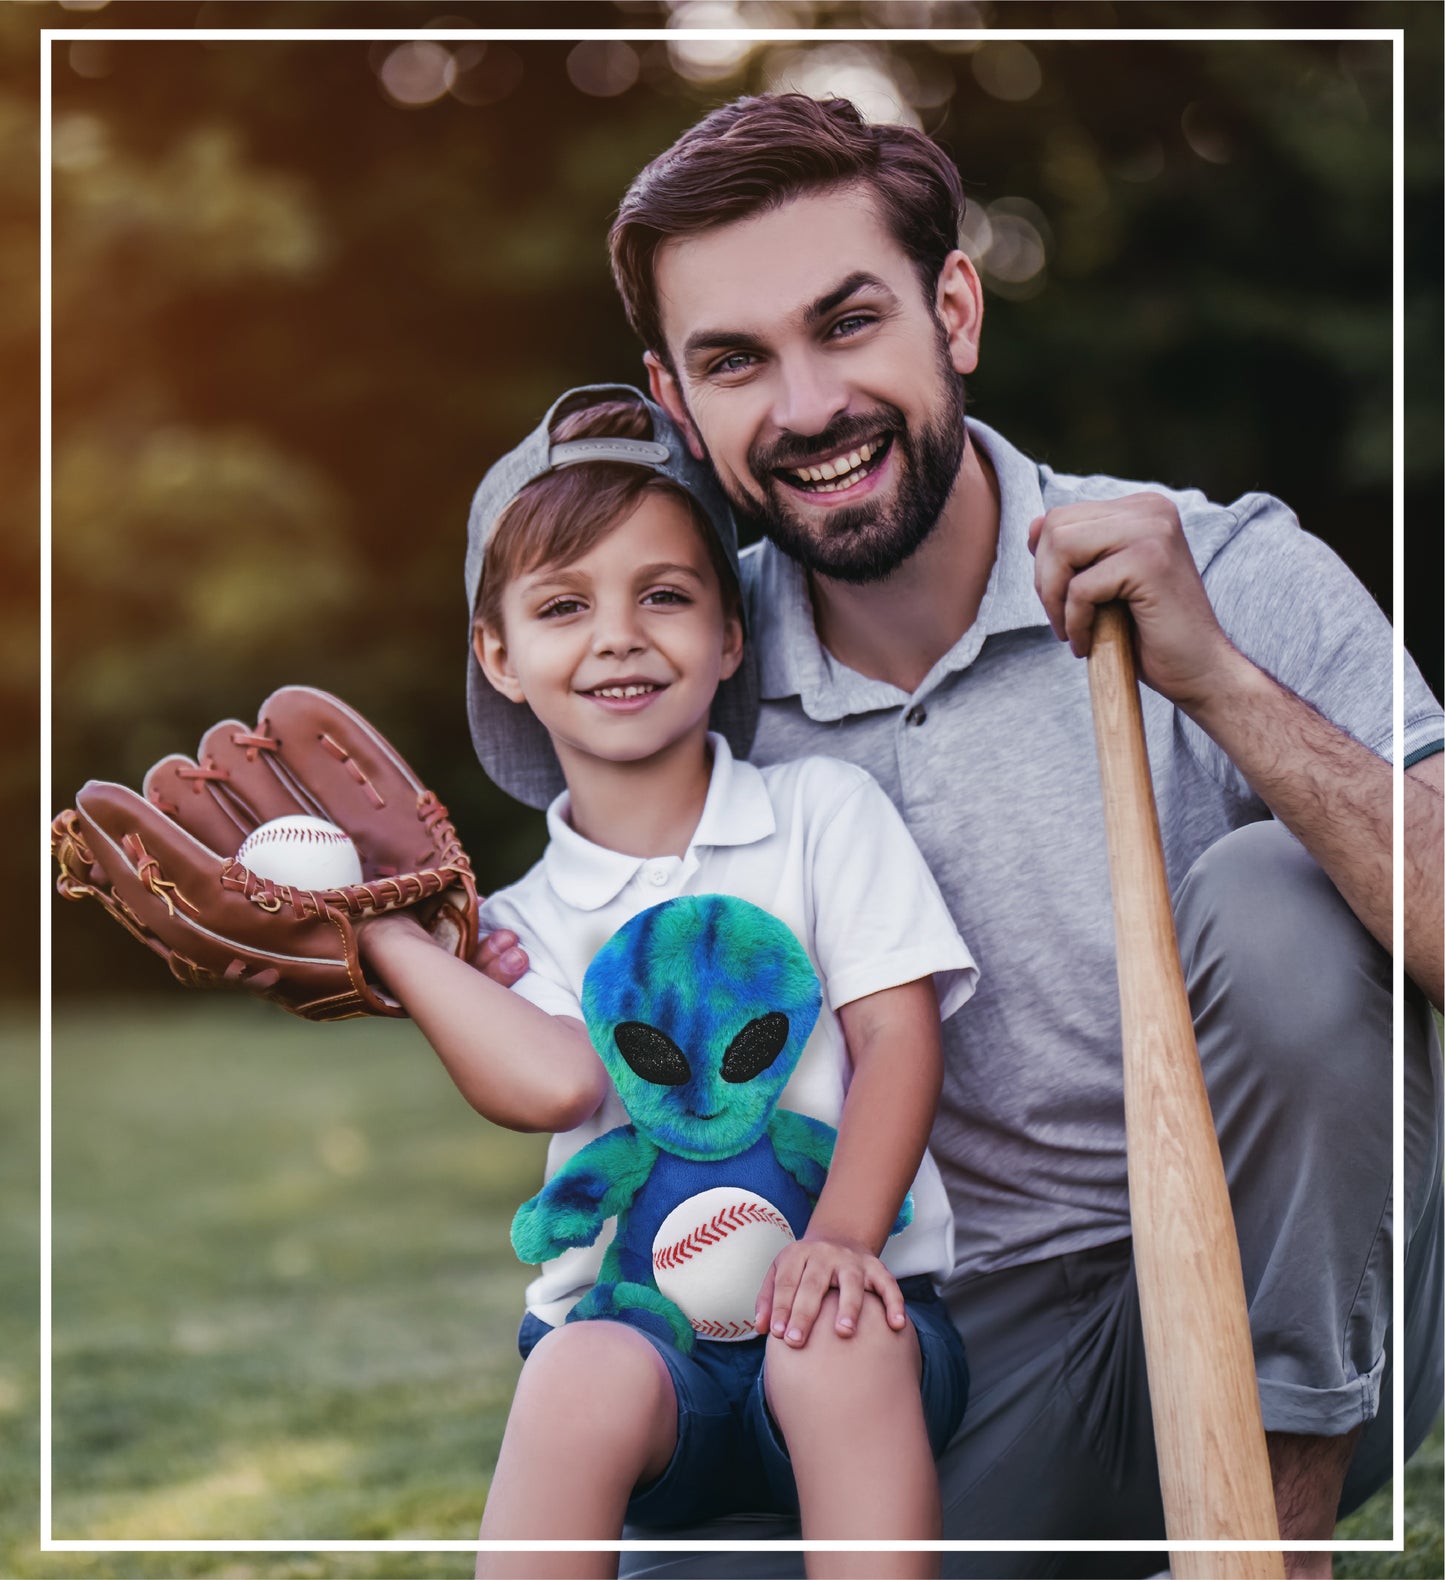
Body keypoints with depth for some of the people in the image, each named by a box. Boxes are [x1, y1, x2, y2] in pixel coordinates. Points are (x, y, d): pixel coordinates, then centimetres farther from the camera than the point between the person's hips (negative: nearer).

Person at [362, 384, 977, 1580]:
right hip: (633, 1313, 1)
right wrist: (379, 925, -7)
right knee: (585, 1375, -33)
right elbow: (555, 1080, -11)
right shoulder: (526, 920, 12)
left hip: (836, 1301, 0)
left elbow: (899, 1037, 0)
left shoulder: (824, 811, 11)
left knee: (838, 1345, -34)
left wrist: (842, 1237, -17)